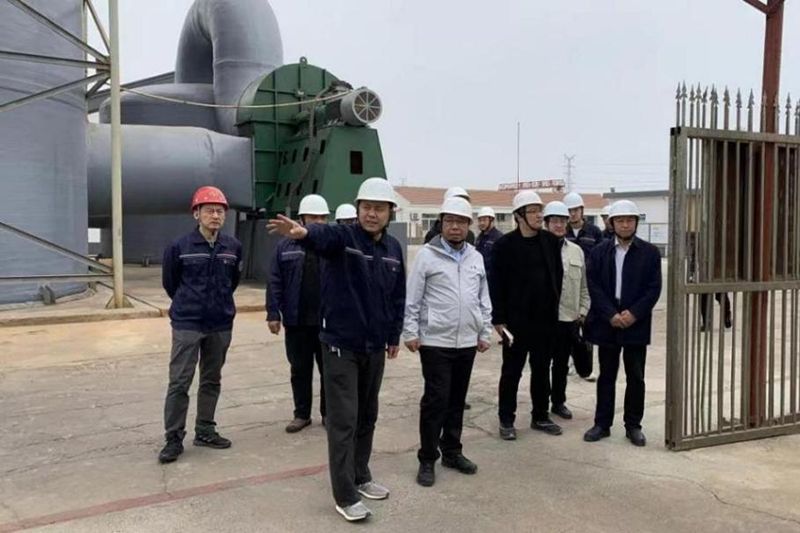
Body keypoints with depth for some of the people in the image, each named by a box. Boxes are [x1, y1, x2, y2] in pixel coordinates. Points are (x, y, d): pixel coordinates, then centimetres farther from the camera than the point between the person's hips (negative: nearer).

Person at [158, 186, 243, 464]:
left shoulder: (233, 247, -2)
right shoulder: (179, 247, -10)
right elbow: (169, 282, 5)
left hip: (221, 324, 4)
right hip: (187, 324, -3)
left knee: (212, 380, 13)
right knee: (179, 382, -1)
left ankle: (205, 431, 26)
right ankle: (174, 438, 10)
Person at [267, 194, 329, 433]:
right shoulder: (286, 246, 3)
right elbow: (275, 283, 1)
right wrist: (273, 314, -5)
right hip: (296, 321, 1)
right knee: (300, 370, 11)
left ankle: (328, 413, 24)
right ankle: (302, 414, 25)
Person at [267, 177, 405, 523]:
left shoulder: (393, 248, 4)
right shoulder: (342, 237, -12)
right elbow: (322, 235, -37)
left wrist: (394, 335, 16)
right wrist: (303, 232, -60)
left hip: (374, 346, 6)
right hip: (341, 344, -6)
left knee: (367, 416, 18)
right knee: (343, 420, -1)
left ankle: (361, 477, 35)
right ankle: (345, 495, 11)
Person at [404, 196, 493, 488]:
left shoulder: (476, 257, 9)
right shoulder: (427, 255, -6)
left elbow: (484, 299, 14)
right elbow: (412, 298, -6)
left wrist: (485, 332, 11)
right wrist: (410, 332, -10)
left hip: (467, 342, 5)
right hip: (435, 341, -5)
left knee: (457, 400, 14)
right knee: (435, 400, -2)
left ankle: (452, 452, 28)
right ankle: (427, 459, 11)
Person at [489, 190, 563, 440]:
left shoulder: (551, 241, 4)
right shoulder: (505, 244, -8)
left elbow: (558, 275, 11)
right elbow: (496, 284, -8)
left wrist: (553, 306, 7)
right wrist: (499, 318, -11)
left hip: (545, 318, 4)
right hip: (516, 319, -4)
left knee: (542, 370, 14)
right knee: (511, 371, 6)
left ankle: (540, 416, 27)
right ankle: (506, 420, 17)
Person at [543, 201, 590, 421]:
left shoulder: (577, 251, 9)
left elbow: (583, 286, 13)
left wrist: (583, 311, 7)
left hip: (570, 318, 5)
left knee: (562, 363, 15)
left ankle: (558, 402, 29)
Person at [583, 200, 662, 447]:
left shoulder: (650, 252, 2)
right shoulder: (599, 251, 3)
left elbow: (654, 288, -3)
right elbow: (594, 286, -3)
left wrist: (633, 313, -14)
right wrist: (611, 314, -13)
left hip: (636, 323, 0)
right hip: (607, 322, 0)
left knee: (636, 377, 7)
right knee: (606, 376, 9)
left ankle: (633, 425, 19)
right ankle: (602, 423, 18)